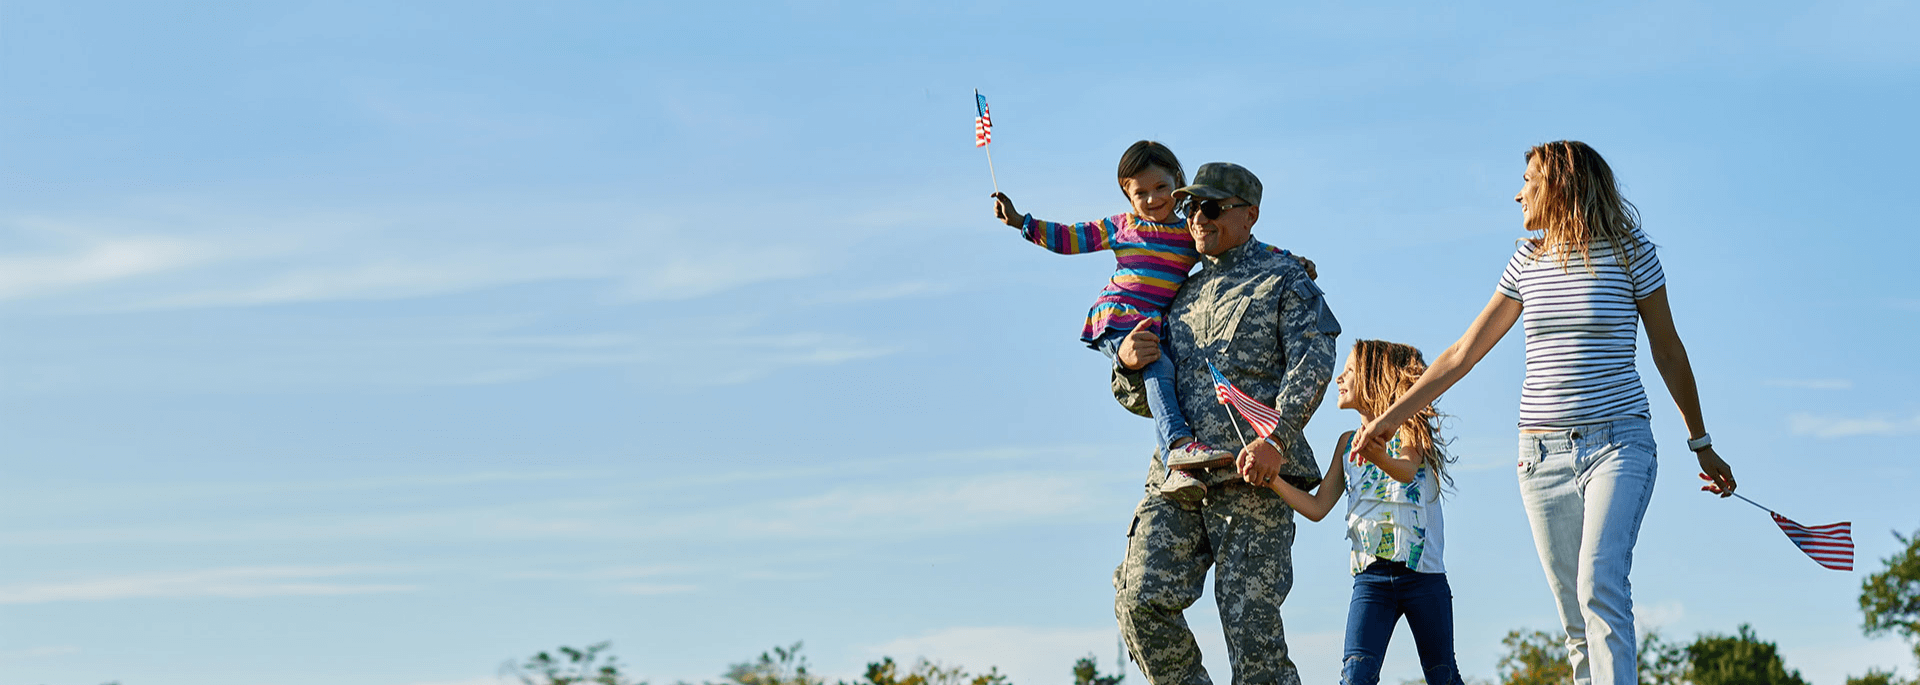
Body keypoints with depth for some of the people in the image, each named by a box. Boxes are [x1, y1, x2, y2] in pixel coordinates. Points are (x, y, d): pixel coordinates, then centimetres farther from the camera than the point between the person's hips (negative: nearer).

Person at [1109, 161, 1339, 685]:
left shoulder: (1284, 281, 9)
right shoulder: (1181, 295, 24)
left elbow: (1312, 363, -8)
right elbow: (1142, 400, 29)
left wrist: (1276, 437, -24)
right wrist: (1128, 363, 4)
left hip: (1252, 478, -5)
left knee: (1250, 620, -9)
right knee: (1142, 600, -13)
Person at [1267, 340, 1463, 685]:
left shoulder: (1411, 427, 1)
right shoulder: (1348, 442, 17)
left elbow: (1408, 470, -22)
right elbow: (1317, 508, 13)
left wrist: (1378, 457, -45)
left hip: (1422, 575, -3)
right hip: (1370, 577, 3)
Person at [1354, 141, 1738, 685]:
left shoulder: (1630, 253, -1)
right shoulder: (1527, 263, 11)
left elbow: (1669, 353, 8)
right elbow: (1462, 355, 17)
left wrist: (1702, 445, 14)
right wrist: (1389, 418, 18)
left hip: (1619, 442, -4)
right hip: (1543, 454, 4)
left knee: (1600, 586, -25)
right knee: (1575, 618, 0)